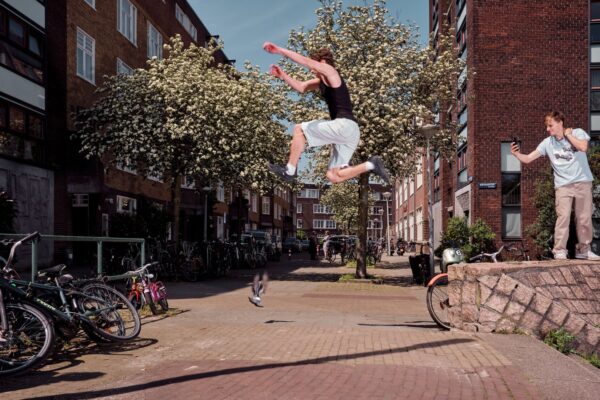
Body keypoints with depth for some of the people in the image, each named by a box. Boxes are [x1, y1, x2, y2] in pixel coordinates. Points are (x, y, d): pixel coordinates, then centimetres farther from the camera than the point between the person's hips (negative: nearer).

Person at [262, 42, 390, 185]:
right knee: (333, 177, 7)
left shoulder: (331, 72, -2)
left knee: (300, 129, -5)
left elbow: (305, 61, -11)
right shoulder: (322, 81, 23)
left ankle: (289, 171, -5)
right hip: (348, 130, 10)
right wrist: (283, 75, 9)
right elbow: (301, 87, 24)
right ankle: (371, 165, 4)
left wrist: (279, 50, -9)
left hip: (345, 125, -10)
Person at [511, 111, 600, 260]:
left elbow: (583, 147, -20)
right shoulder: (547, 142, 1)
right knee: (563, 217, -13)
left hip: (583, 182, 0)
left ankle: (583, 250, 21)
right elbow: (528, 159, -3)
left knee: (584, 218, 8)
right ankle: (560, 251, -9)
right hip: (563, 185, 0)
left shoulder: (578, 133, 0)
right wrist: (517, 154, -22)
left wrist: (568, 134, -9)